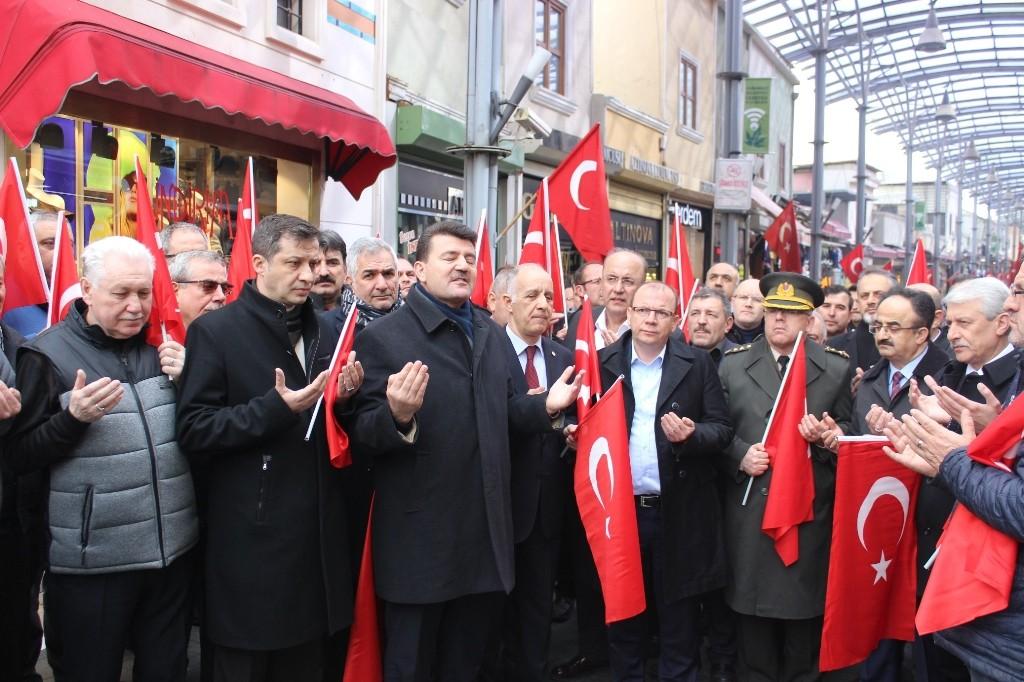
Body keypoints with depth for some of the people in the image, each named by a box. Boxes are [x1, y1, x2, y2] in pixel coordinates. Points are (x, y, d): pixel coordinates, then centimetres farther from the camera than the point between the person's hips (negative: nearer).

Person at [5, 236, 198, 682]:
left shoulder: (160, 346, 8)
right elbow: (18, 458, -7)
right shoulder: (49, 354, -6)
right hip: (92, 561, -4)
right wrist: (74, 417, -23)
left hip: (173, 548, 4)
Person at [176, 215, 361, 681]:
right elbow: (192, 431, -13)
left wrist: (346, 397, -6)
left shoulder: (326, 334, 11)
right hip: (251, 542, -5)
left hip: (318, 536, 6)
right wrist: (275, 409, -23)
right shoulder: (215, 331, -7)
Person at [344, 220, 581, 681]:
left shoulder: (491, 334, 10)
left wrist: (545, 407, 0)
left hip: (486, 532, 6)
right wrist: (398, 416, -35)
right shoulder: (383, 337, -11)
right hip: (420, 538, -6)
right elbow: (361, 437, -15)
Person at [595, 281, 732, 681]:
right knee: (622, 617, 14)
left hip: (679, 514, -1)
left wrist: (692, 434, -20)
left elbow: (723, 429, 0)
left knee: (679, 622, 10)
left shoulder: (698, 364, 2)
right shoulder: (603, 362, 4)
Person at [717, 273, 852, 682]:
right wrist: (740, 455, -9)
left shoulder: (837, 368, 4)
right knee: (752, 608, 10)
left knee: (804, 609, 10)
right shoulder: (732, 365, 6)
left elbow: (848, 431, 8)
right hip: (748, 508, 1)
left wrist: (827, 434, -13)